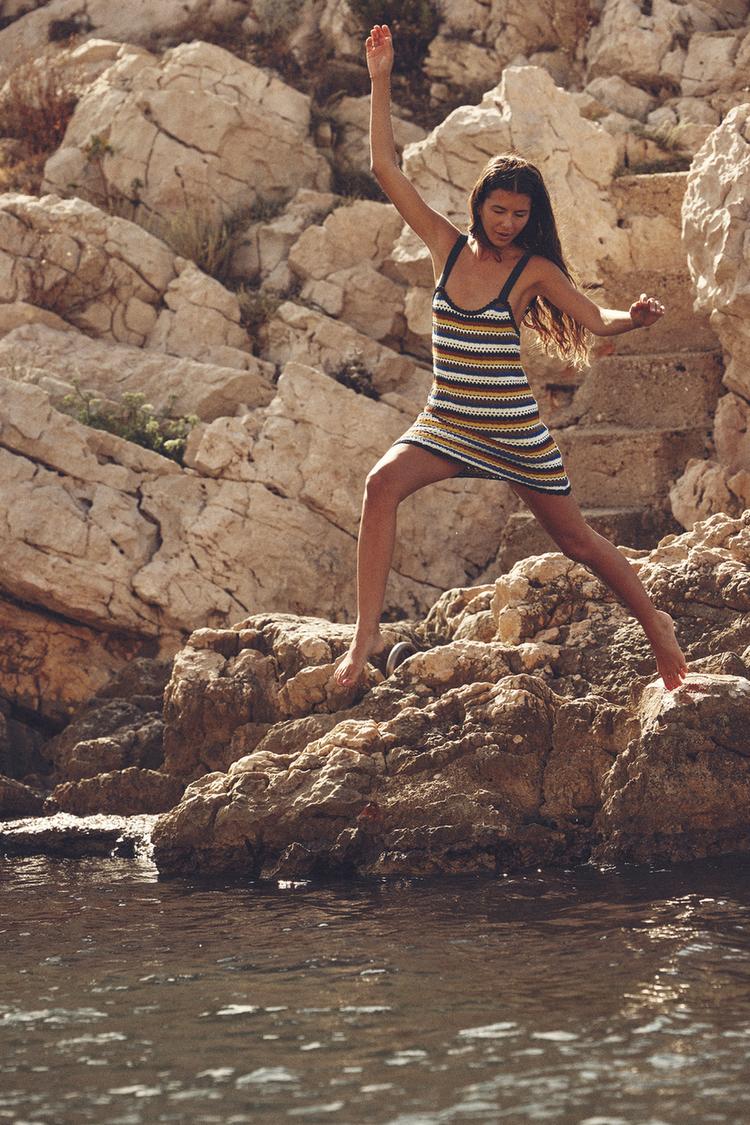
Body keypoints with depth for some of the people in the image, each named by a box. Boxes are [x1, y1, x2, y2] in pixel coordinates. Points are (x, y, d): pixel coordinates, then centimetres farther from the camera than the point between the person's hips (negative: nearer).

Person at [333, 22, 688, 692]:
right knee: (383, 483, -26)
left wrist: (636, 318, -26)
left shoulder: (534, 271, -6)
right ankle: (368, 634, -27)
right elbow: (386, 169, -1)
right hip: (446, 425, 2)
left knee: (575, 538, 7)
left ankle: (656, 624, 30)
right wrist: (381, 82, -5)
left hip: (513, 429, -2)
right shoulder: (448, 247, 1)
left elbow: (598, 321, -3)